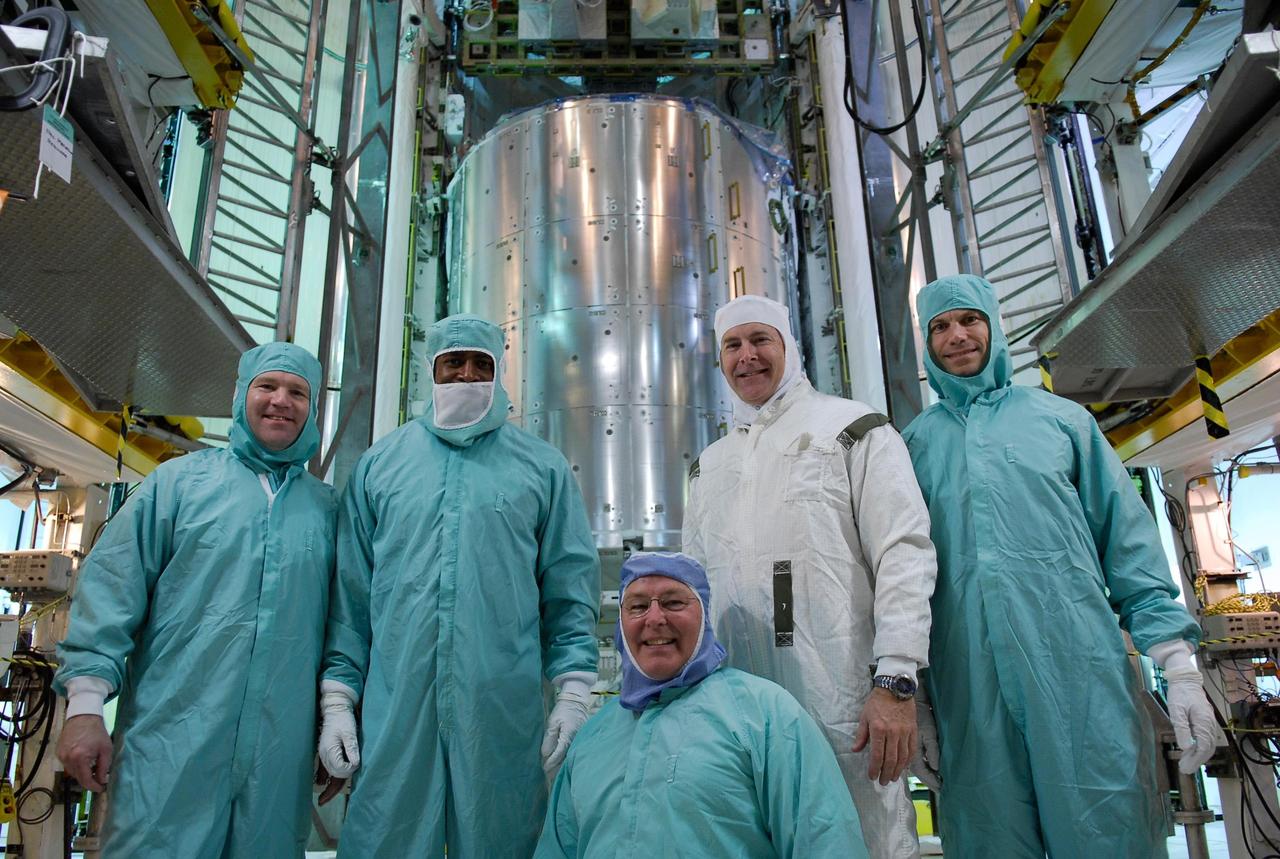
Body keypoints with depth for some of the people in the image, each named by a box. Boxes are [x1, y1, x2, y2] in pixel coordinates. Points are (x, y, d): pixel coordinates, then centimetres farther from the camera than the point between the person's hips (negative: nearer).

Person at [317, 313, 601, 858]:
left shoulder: (543, 467, 8)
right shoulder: (379, 464, 12)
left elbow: (570, 590, 6)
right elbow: (349, 593, 11)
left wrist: (574, 692, -3)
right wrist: (336, 697, 4)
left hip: (504, 710, -1)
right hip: (392, 709, 1)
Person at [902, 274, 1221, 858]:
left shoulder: (1059, 417, 12)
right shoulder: (915, 443, 14)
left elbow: (1128, 537, 8)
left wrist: (1178, 663, 0)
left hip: (1079, 663, 0)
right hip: (967, 677, 1)